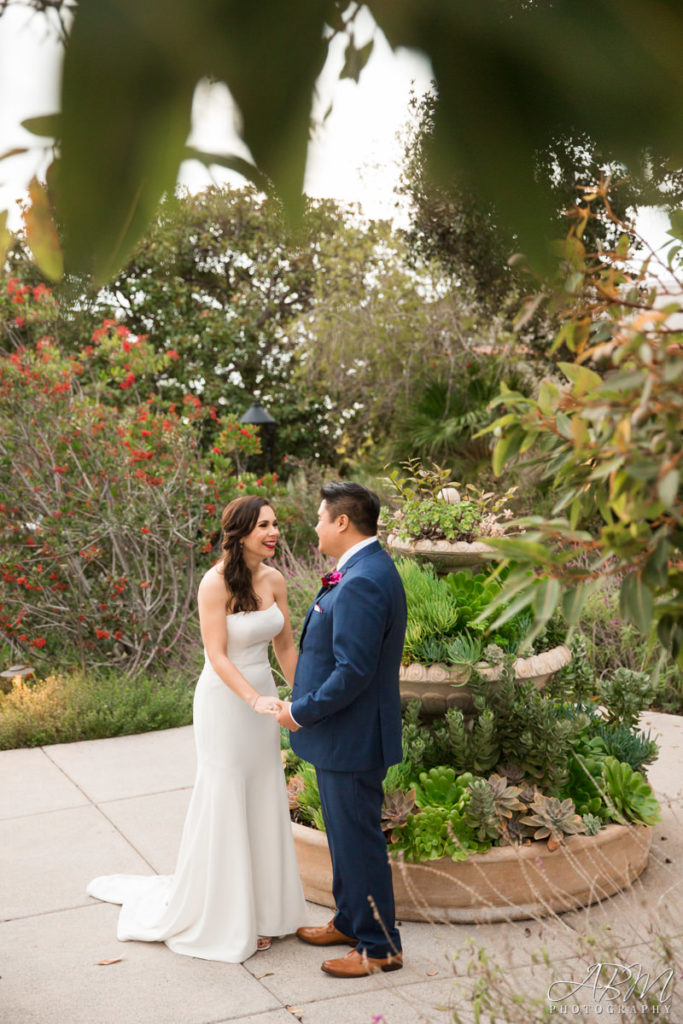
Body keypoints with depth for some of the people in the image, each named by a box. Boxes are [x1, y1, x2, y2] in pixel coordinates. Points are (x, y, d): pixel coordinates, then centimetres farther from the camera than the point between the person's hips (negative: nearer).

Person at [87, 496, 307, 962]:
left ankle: (257, 910, 28)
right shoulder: (216, 583, -17)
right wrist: (255, 700, -31)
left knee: (264, 806, 13)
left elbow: (285, 646, 9)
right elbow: (217, 656, -20)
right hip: (225, 702, -6)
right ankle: (221, 920, 21)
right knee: (225, 806, 4)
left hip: (263, 698, 6)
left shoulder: (274, 580, 2)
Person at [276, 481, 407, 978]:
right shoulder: (369, 569, 8)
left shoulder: (361, 583, -25)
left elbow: (353, 673, -28)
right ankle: (349, 921, 39)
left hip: (352, 736, -10)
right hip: (344, 733, 10)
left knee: (358, 840, 3)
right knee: (345, 834, 23)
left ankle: (380, 946, 18)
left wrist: (301, 711, -18)